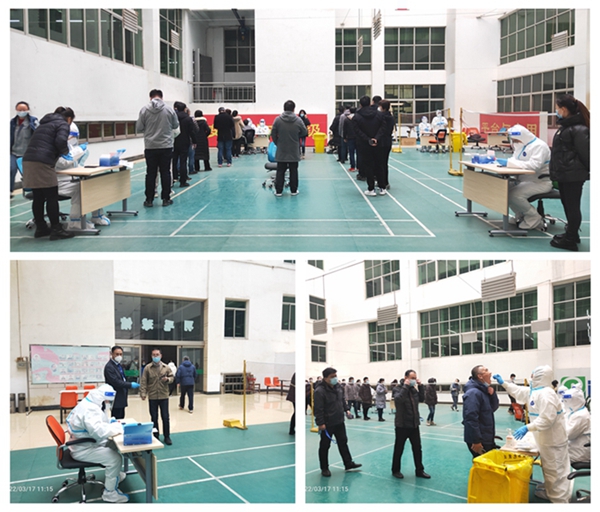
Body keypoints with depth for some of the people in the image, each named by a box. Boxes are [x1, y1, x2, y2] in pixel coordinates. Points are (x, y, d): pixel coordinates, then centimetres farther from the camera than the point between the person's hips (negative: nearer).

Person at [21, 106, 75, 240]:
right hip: (42, 163, -8)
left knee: (38, 197, 12)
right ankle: (56, 230, -2)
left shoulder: (45, 123, 28)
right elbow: (61, 141, -14)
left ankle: (40, 228, 18)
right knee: (52, 197, -3)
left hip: (28, 160, 8)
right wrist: (65, 150, 5)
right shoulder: (63, 124, 3)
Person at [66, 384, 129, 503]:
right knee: (115, 458, -19)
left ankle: (113, 474, 31)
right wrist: (117, 427, -24)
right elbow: (99, 431, -38)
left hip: (86, 443, 11)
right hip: (83, 450, -11)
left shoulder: (90, 404, 7)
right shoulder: (89, 410, -27)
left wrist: (113, 424, 1)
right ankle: (110, 493, -7)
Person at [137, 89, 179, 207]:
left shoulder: (144, 109, -4)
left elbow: (139, 128, -1)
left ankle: (149, 200, 9)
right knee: (165, 173, 7)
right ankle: (166, 199, 10)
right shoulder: (169, 109, -2)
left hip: (150, 147, 0)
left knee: (150, 173, 6)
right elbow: (176, 125, 10)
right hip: (166, 146, 0)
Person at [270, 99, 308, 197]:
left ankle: (278, 191, 7)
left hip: (281, 151, 0)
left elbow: (273, 135, -3)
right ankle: (294, 190, 13)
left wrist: (277, 143, 12)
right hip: (294, 151, 0)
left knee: (280, 171, 6)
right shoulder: (298, 120, -9)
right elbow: (305, 133, 1)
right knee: (293, 171, 9)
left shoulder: (277, 120, -8)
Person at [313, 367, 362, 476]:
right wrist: (320, 423, -22)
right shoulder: (320, 391, -21)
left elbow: (342, 400, 20)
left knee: (343, 442, 16)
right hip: (327, 424, -7)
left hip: (339, 422, 7)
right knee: (325, 446, 6)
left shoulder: (338, 386, 5)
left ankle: (348, 463, 28)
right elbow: (318, 409, -22)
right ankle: (324, 468, 18)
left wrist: (346, 409, 8)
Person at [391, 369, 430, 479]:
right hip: (402, 425, -6)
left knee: (417, 448, 10)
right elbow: (399, 399, -31)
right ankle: (395, 470, 20)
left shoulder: (414, 389, 7)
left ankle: (419, 470, 21)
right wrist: (405, 386, -27)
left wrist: (421, 386, 3)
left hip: (414, 424, 6)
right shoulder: (400, 389, -13)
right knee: (399, 449, 6)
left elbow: (422, 398, 14)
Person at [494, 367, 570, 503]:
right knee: (548, 468, 24)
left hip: (553, 440, -11)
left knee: (556, 470, -2)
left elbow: (547, 419, -33)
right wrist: (503, 383, 18)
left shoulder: (546, 394, -27)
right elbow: (519, 391, 22)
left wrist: (527, 428, -32)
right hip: (546, 439, 11)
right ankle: (550, 492, 38)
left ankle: (559, 500, 5)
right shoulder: (535, 391, 6)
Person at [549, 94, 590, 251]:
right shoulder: (565, 126, 14)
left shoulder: (578, 129, -17)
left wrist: (587, 171, -10)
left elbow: (585, 153, -17)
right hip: (564, 174, 10)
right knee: (567, 205, 17)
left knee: (572, 207, -2)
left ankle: (570, 240, 4)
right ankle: (572, 234, 29)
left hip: (573, 175, -10)